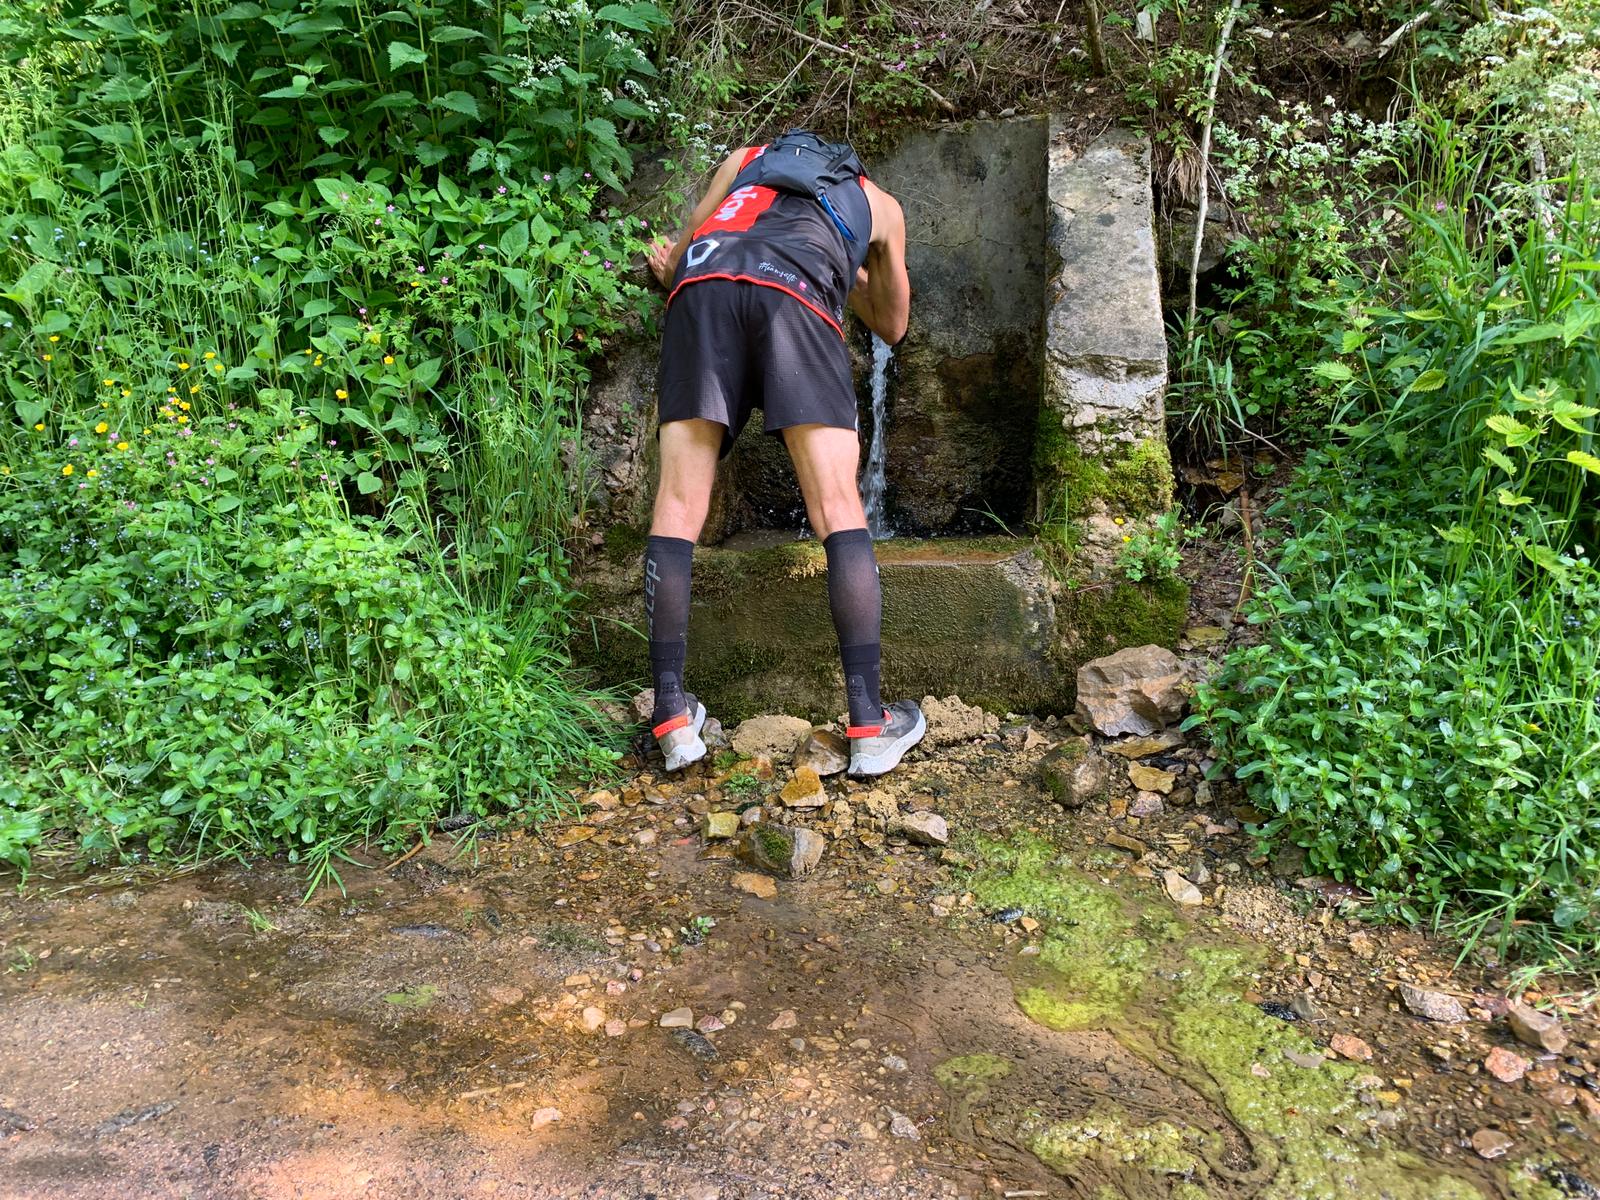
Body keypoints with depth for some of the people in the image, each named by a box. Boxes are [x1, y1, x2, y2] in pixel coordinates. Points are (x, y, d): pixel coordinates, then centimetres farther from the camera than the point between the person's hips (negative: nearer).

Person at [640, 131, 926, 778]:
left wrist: (671, 270, 61)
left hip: (705, 283, 2)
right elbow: (892, 326, 46)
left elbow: (681, 248, 40)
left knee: (678, 506, 1)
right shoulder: (880, 203, 37)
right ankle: (870, 723, -9)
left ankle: (673, 716, -5)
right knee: (839, 508, -4)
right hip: (796, 292, -1)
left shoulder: (745, 158, 40)